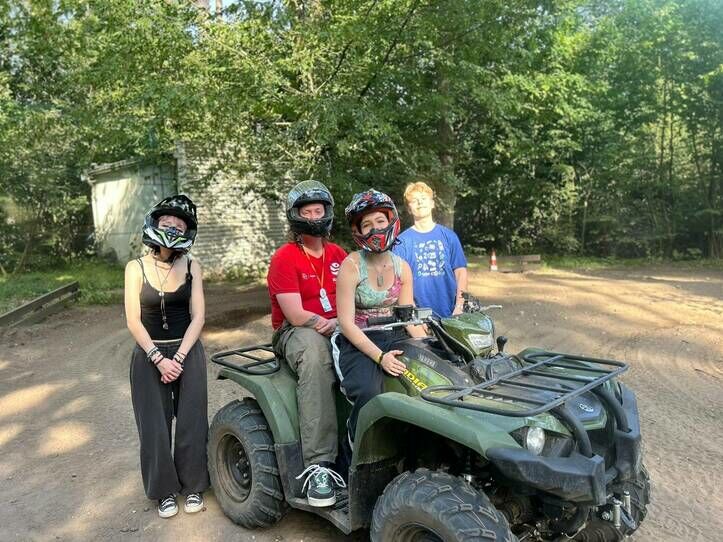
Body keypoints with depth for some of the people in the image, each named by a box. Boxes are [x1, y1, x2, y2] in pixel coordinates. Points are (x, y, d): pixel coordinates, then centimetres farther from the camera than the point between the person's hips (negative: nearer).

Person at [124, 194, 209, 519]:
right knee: (155, 426, 2)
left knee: (191, 422, 1)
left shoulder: (191, 267, -1)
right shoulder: (136, 268, -3)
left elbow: (198, 316, -4)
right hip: (149, 354, 0)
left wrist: (179, 358, -13)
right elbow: (133, 321, -7)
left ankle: (193, 486, 20)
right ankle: (165, 490, 20)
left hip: (188, 352, 1)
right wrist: (159, 359, -15)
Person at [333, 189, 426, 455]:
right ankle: (353, 452, -4)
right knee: (369, 393, -32)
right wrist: (379, 356, -24)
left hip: (394, 338, 5)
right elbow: (346, 323, -13)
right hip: (357, 342, -5)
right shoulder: (351, 265, -9)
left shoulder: (401, 267, 7)